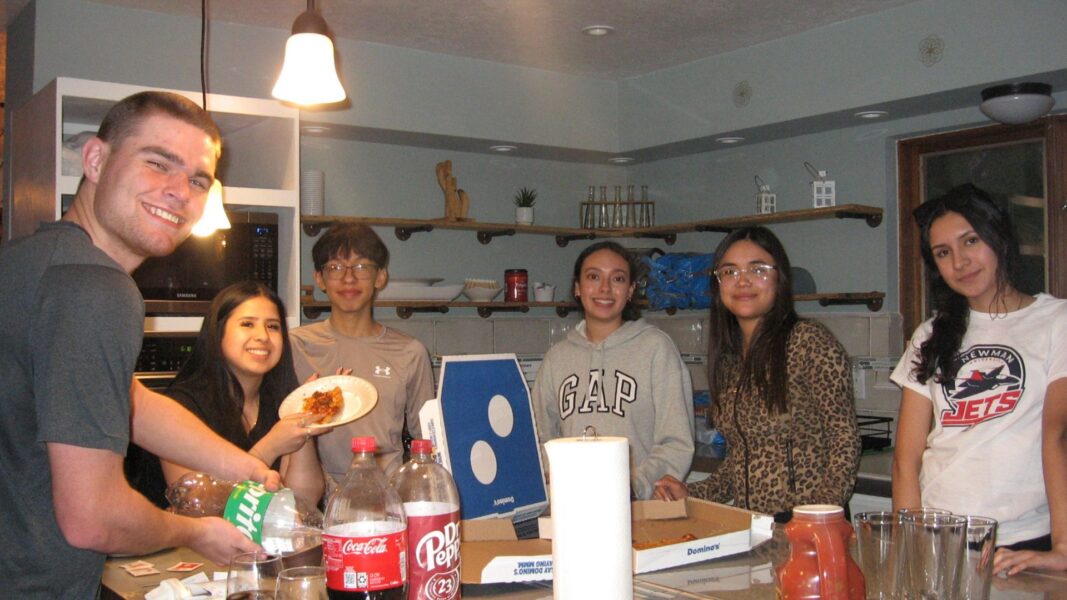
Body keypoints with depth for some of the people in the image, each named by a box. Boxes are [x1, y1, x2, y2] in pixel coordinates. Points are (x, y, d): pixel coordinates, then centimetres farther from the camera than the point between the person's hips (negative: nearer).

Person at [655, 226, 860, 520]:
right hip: (746, 526, 5)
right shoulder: (727, 357, 12)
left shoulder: (810, 342, -6)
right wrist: (693, 494, 6)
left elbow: (844, 439, -8)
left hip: (800, 524, -5)